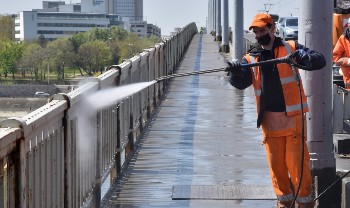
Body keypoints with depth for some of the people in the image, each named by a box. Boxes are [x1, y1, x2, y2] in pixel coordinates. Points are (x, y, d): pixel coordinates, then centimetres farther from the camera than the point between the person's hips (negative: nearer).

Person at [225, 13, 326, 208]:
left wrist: (306, 58, -26)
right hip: (269, 120, 3)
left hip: (293, 117, -3)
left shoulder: (291, 48, 2)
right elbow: (241, 83, -7)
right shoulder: (251, 57, 7)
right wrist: (236, 73, -30)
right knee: (276, 164, 9)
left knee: (298, 161, -2)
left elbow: (320, 60, -4)